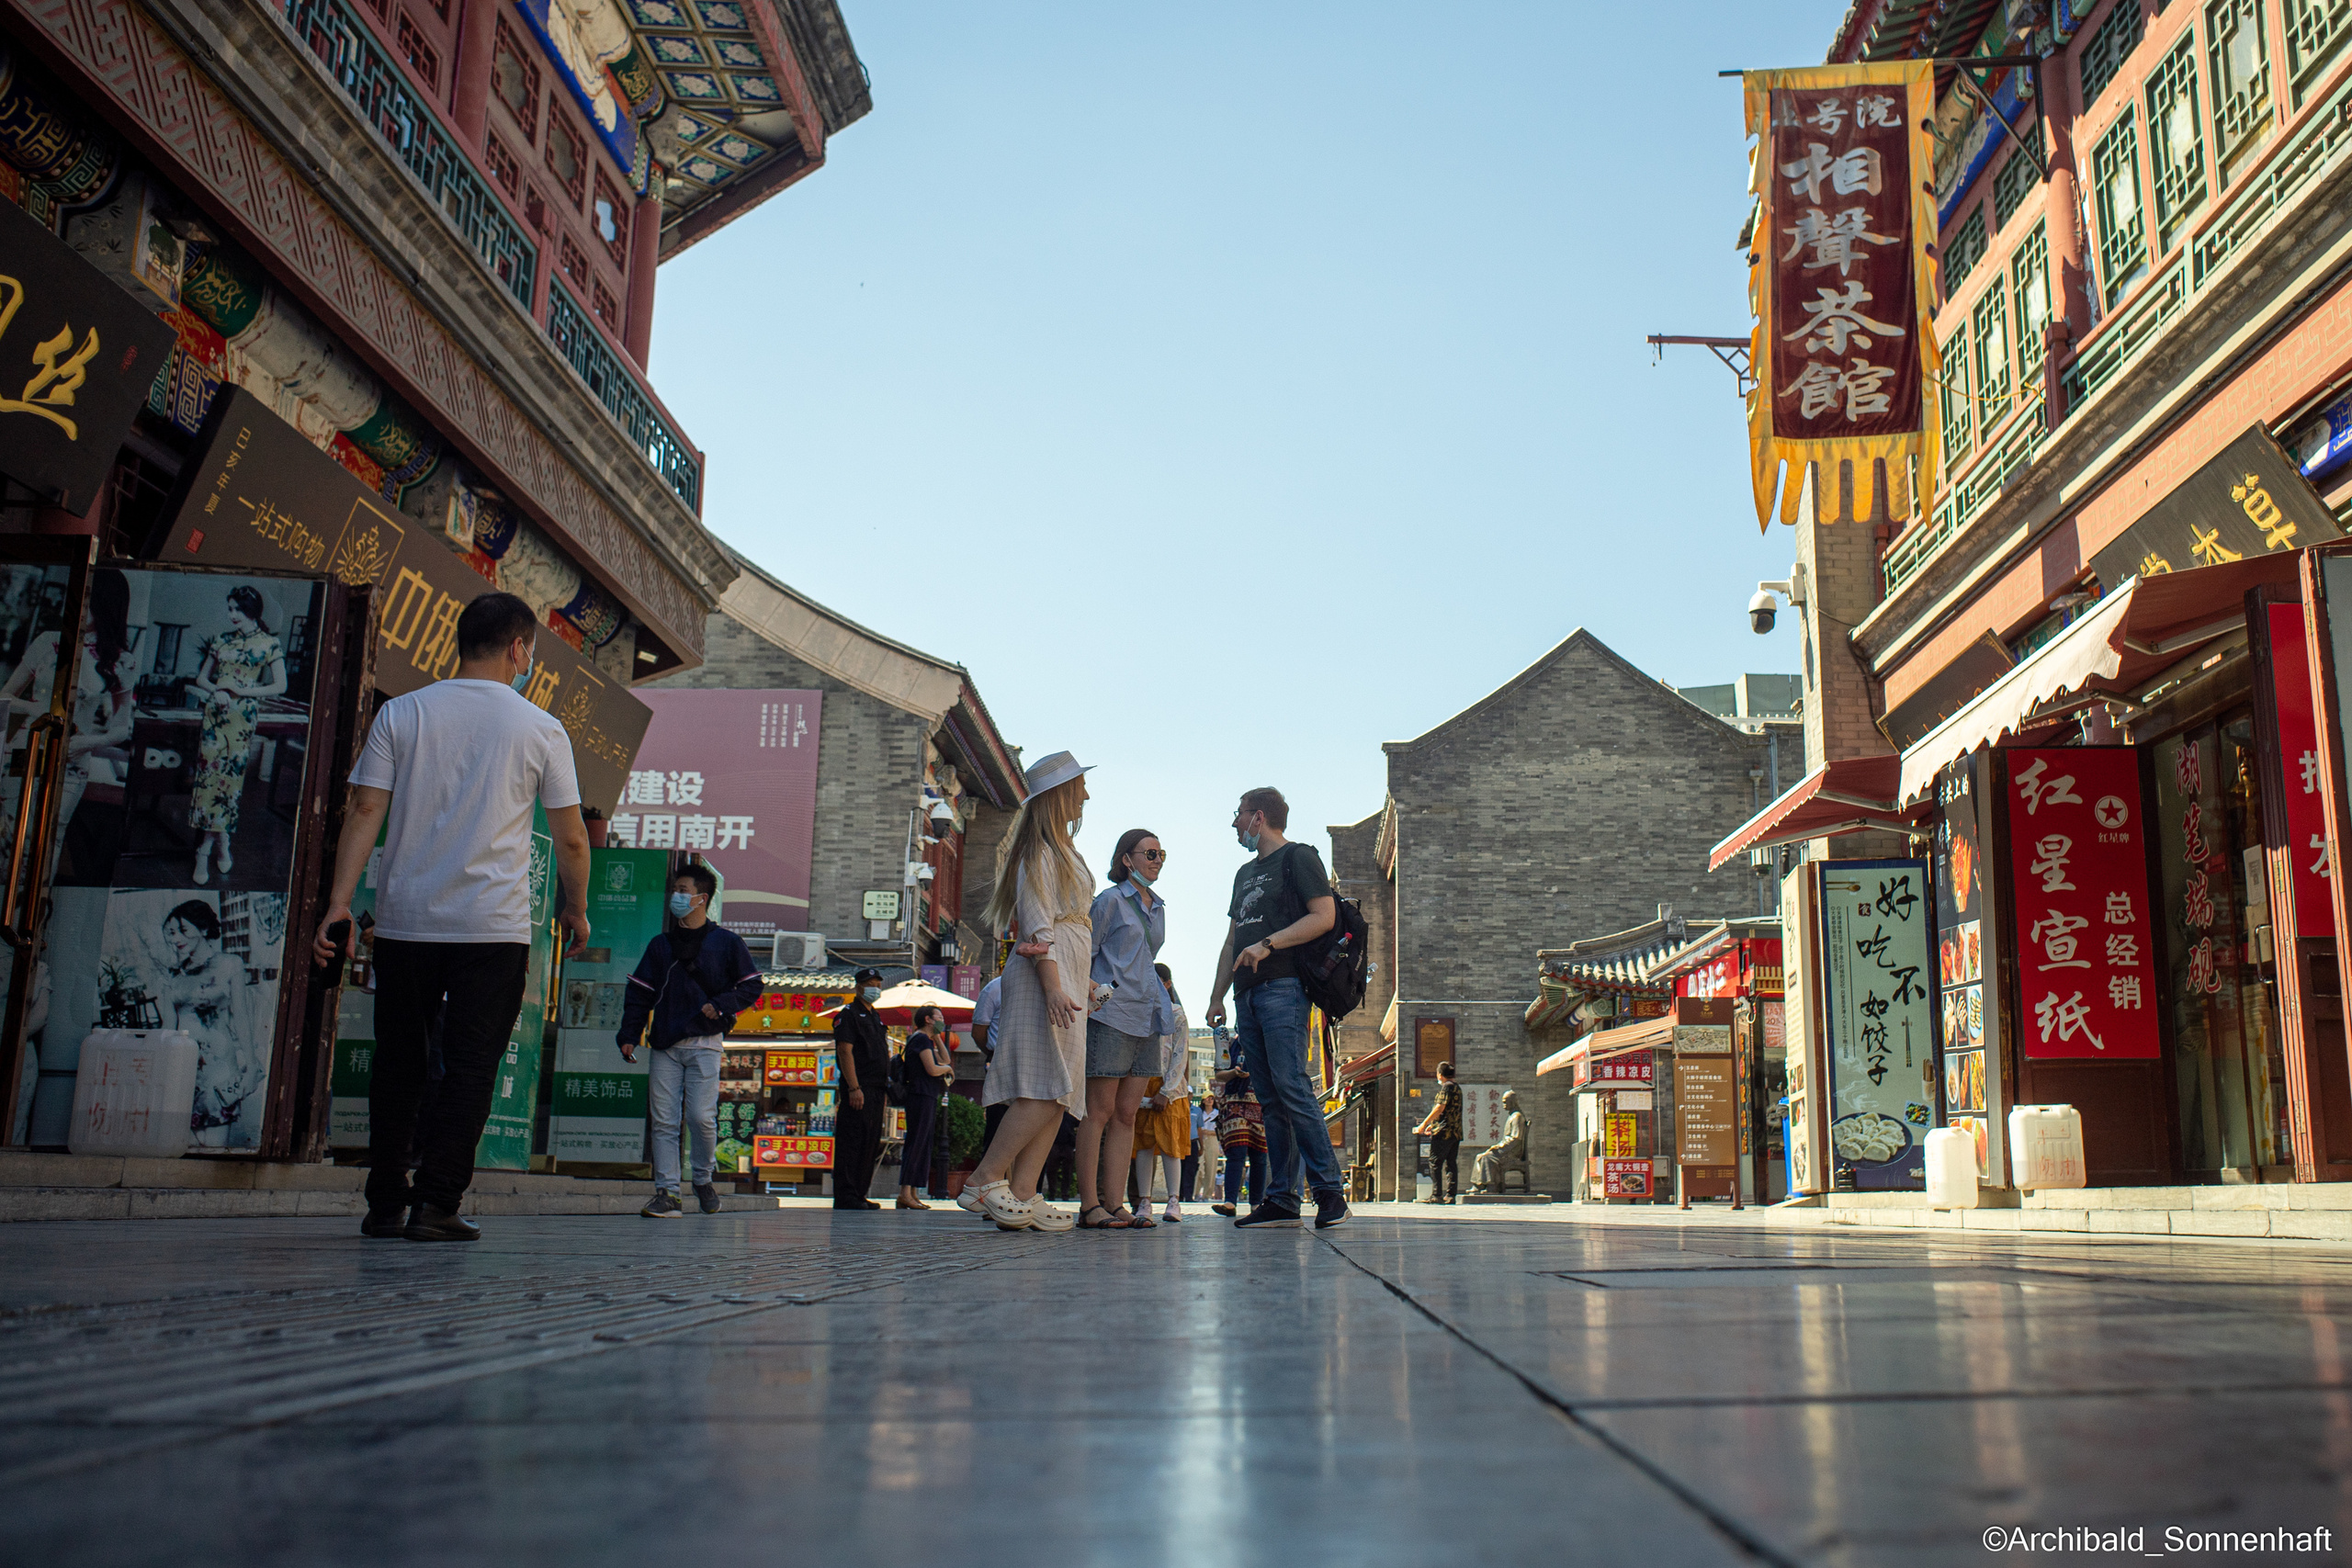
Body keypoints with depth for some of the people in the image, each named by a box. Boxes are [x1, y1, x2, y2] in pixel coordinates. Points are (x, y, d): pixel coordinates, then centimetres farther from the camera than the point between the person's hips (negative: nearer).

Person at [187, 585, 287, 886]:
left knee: (227, 775, -3)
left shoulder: (269, 644, 1)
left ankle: (205, 851, 6)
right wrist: (216, 691, -6)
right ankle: (222, 845, 0)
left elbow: (280, 685, -3)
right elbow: (202, 677, 15)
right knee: (211, 771, -4)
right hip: (215, 713, 3)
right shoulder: (222, 640, 11)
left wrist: (241, 690, -12)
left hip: (243, 717, -3)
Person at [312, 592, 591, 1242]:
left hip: (404, 921, 2)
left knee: (397, 1066, 13)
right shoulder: (541, 729, 1)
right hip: (494, 926, -2)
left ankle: (385, 1204, 18)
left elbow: (365, 811, -3)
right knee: (469, 1068, 2)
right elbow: (571, 837, 4)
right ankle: (436, 1205, -3)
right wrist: (576, 908, 17)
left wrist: (339, 902, -4)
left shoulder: (400, 713, 5)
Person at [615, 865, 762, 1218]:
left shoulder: (726, 942, 5)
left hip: (705, 1044, -3)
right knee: (663, 1120, -2)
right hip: (665, 1046, 4)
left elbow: (752, 986, 5)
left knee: (700, 1116, -11)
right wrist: (629, 1035, 3)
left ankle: (705, 1179, 13)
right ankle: (666, 1193, 0)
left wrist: (721, 1005, -11)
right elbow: (639, 992, 14)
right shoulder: (661, 944, 16)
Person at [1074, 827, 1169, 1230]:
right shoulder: (1110, 899, -1)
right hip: (1110, 1013, -7)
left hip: (1146, 1016, 7)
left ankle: (1115, 1202, 5)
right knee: (1100, 1110, -7)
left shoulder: (1158, 907, 19)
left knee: (1127, 1113, 4)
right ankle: (1089, 1205, -6)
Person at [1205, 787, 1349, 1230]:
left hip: (1283, 988, -8)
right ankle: (1283, 1198, 1)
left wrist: (1267, 945, -17)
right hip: (1247, 994, 8)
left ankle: (1329, 1189, -16)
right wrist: (1217, 995, 16)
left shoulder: (1299, 857, 2)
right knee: (1270, 1098, 3)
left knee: (1291, 1085, -18)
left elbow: (1324, 916, -10)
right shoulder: (1245, 873, 26)